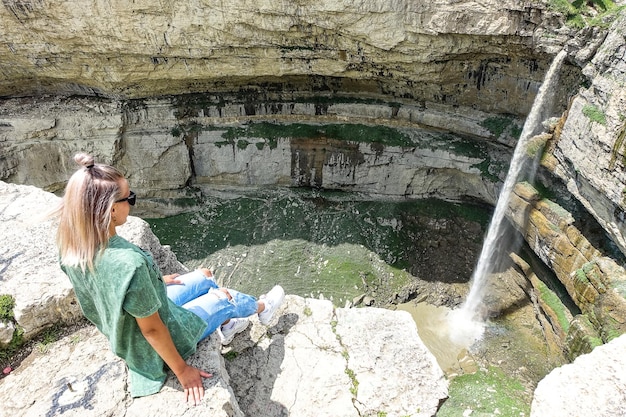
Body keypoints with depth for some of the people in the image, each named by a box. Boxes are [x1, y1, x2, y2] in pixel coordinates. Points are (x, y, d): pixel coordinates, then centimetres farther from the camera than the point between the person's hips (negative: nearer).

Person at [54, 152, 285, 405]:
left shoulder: (72, 244, -16)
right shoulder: (129, 264, -42)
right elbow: (152, 330, -29)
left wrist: (155, 282, 16)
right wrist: (182, 371, -14)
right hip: (153, 348, -7)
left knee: (204, 278, 20)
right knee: (224, 298, 14)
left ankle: (226, 326, 46)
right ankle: (262, 308, 47)